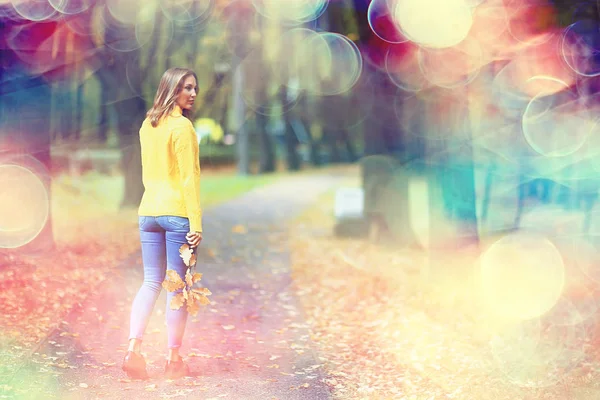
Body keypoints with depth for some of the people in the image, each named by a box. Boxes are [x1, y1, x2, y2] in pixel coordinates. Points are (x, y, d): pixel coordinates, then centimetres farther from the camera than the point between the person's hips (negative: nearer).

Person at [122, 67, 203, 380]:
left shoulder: (147, 125, 13)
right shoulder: (182, 127, -10)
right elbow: (189, 177, -14)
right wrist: (196, 222, -14)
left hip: (148, 211, 7)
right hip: (177, 213, -7)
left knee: (151, 282, 9)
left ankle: (133, 349, -5)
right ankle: (174, 359, 6)